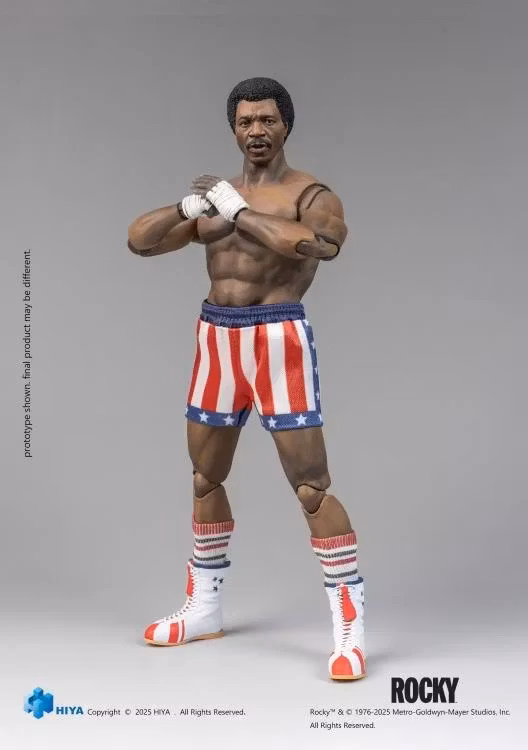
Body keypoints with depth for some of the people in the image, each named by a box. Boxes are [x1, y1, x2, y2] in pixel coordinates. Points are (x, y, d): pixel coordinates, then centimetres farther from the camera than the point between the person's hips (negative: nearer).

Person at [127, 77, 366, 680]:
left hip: (277, 337, -6)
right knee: (205, 478, 15)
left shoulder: (311, 196, -4)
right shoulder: (217, 193, 13)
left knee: (311, 488, -8)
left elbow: (321, 243, -27)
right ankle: (203, 607, 34)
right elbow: (139, 240, 9)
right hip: (216, 338, 6)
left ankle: (350, 628, 4)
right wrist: (187, 208, -10)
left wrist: (240, 212, -21)